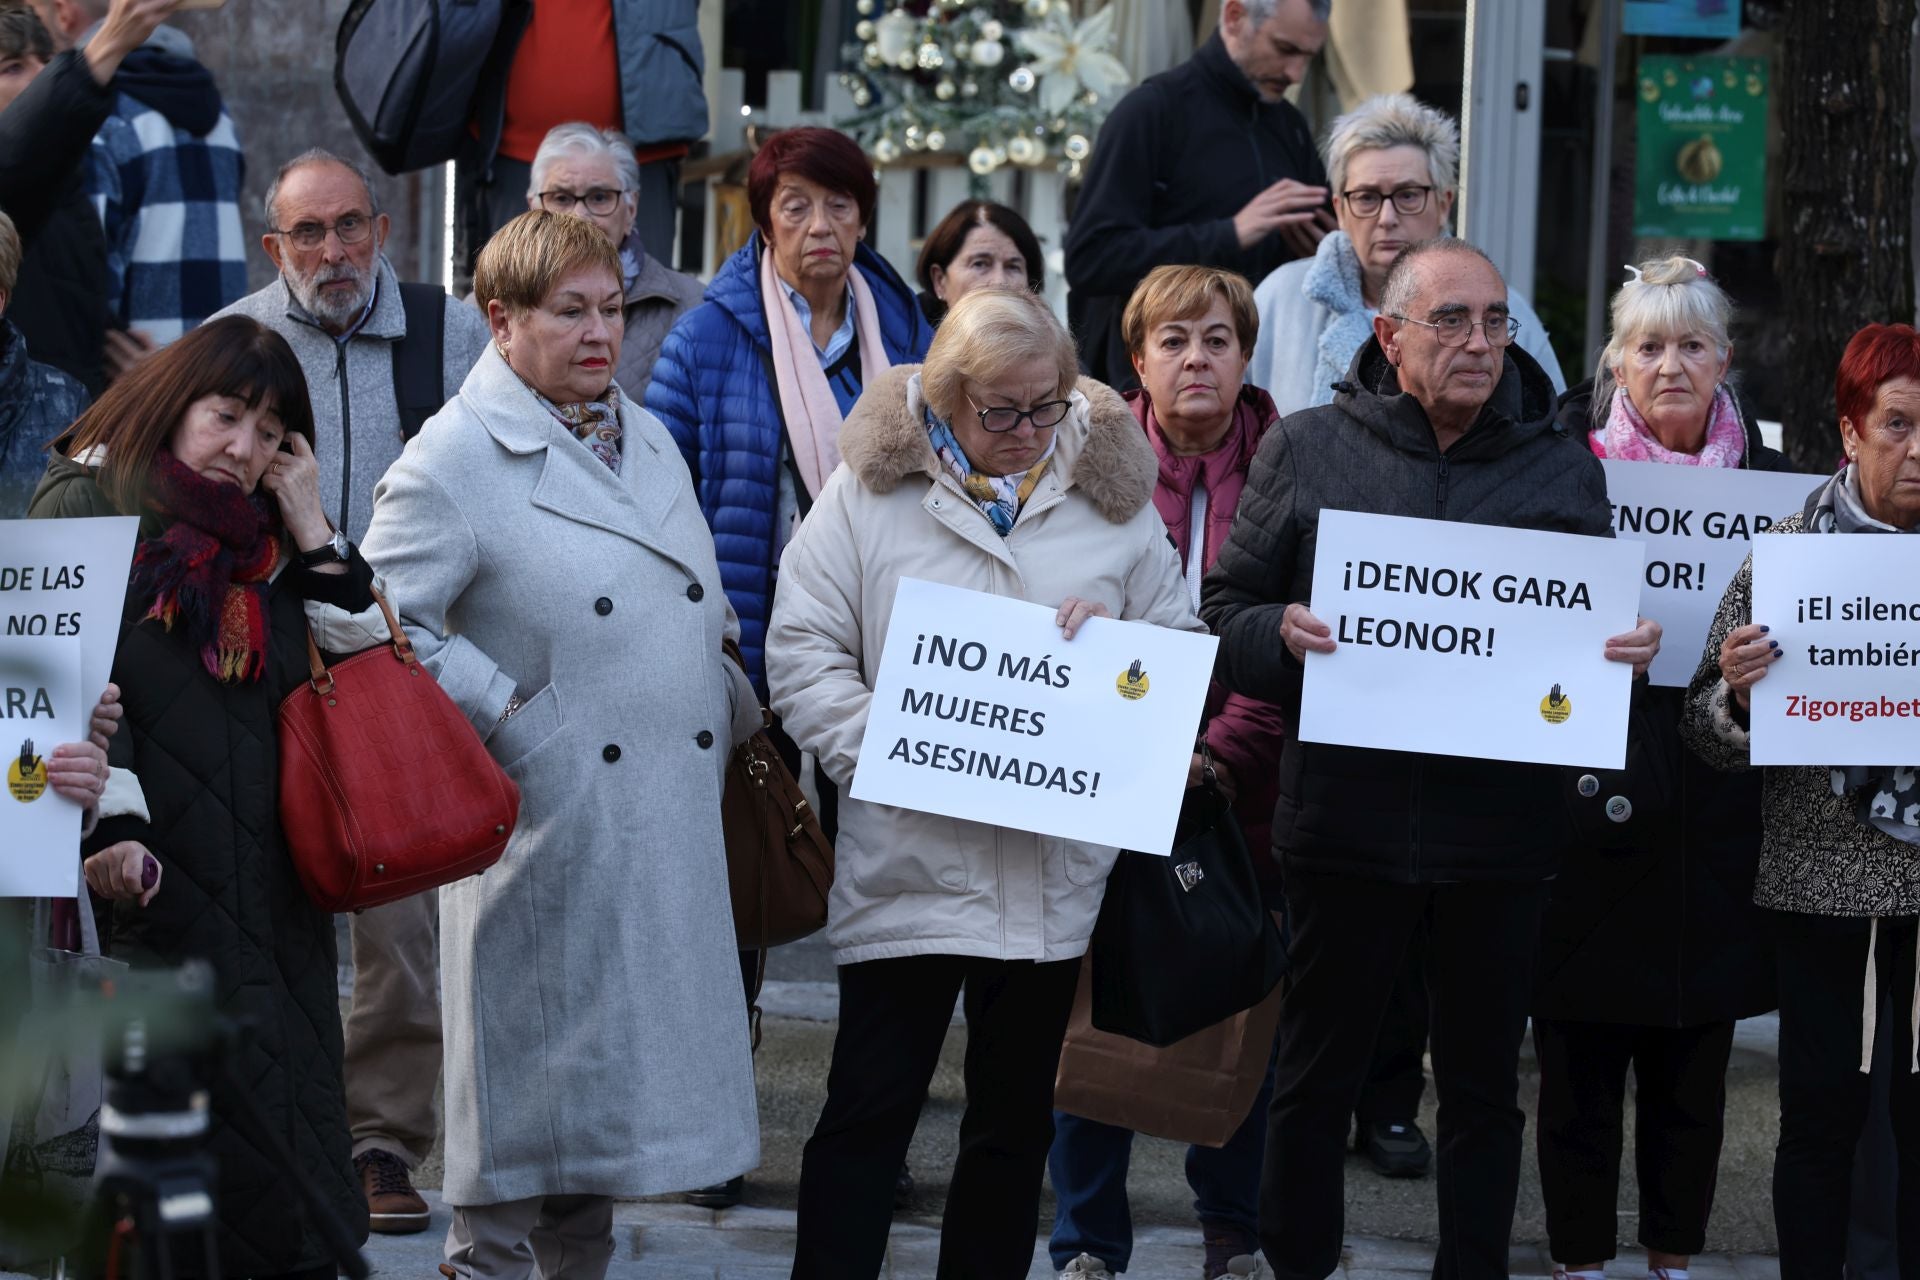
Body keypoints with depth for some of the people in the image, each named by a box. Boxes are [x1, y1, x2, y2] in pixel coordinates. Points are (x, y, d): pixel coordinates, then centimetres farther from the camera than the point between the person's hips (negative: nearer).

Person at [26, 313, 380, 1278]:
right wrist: (112, 828, -23)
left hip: (269, 900, 6)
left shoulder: (262, 542, 17)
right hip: (150, 895, -6)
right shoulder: (90, 500, -1)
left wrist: (312, 533, 5)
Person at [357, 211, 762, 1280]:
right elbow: (386, 624, -12)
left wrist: (736, 712, 14)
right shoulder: (453, 460, -10)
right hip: (550, 821, -7)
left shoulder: (648, 439, 14)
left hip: (669, 823, 7)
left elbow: (704, 612, 24)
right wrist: (507, 719, -14)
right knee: (532, 1056, -2)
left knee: (615, 1065, 14)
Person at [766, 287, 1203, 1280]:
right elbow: (802, 649, -3)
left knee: (1014, 1120, 11)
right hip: (906, 855, -3)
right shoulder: (874, 484, 0)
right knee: (868, 1112, -2)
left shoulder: (1111, 489, 7)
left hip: (1056, 863, 3)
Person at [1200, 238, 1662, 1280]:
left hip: (1502, 831, 1)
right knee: (1317, 1078, 8)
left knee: (1484, 1088, 10)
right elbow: (1223, 610, 3)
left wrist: (1633, 653, -10)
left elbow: (1603, 631, 12)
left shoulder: (1563, 471, 8)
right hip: (1347, 817, -1)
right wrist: (1279, 635, -18)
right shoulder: (1308, 452, 3)